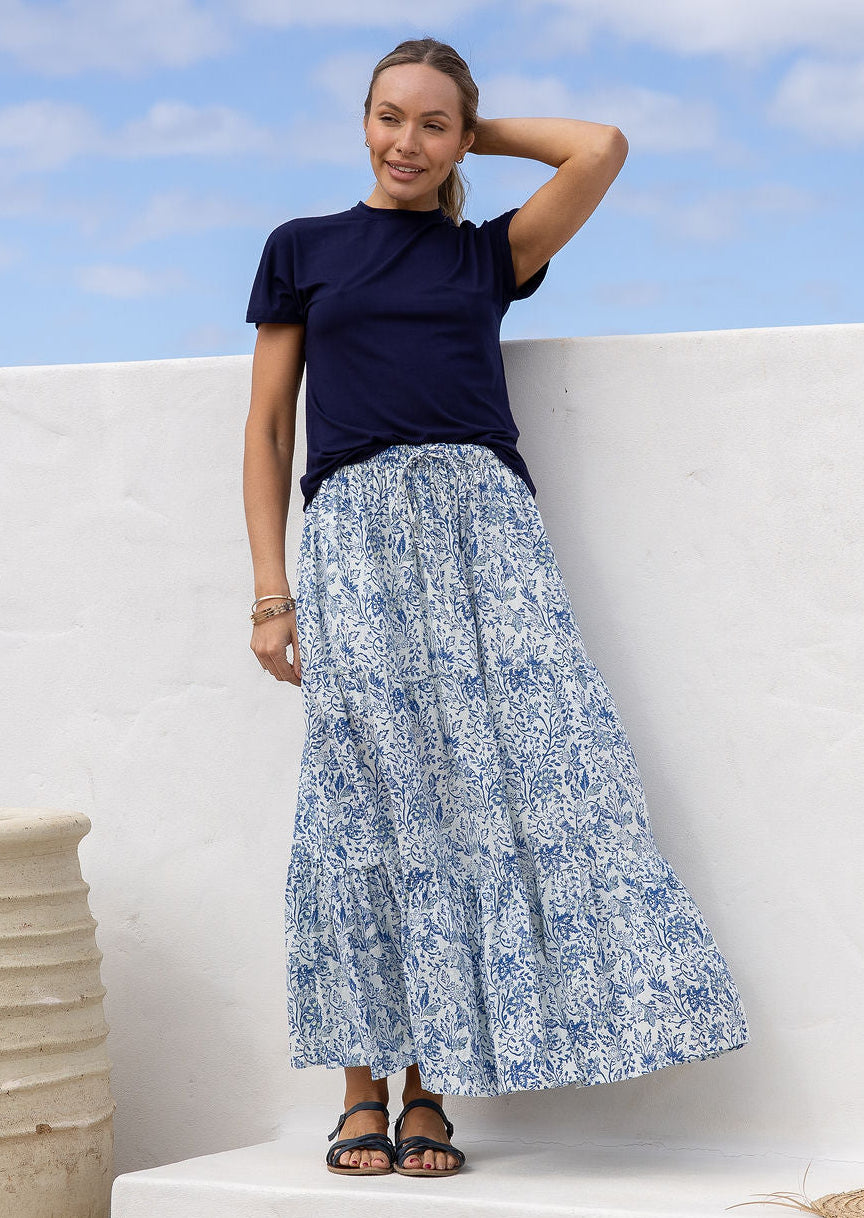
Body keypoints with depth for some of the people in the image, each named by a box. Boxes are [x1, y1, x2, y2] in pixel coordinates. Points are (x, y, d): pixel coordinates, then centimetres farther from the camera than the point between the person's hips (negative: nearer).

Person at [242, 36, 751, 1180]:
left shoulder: (487, 251, 18)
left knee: (495, 777, -11)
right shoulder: (303, 250, 17)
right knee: (370, 797, -7)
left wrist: (483, 130, 17)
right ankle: (364, 1091, -3)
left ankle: (432, 1091, -8)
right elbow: (268, 427, 13)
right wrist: (272, 591, 4)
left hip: (483, 520, 1)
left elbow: (602, 147, 4)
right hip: (354, 528, -1)